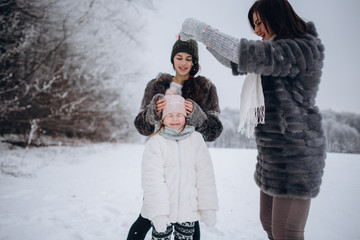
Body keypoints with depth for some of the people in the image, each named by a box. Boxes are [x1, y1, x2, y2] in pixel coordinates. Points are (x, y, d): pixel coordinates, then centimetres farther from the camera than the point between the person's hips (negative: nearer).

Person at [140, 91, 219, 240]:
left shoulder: (196, 140, 2)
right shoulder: (155, 143, -5)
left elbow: (205, 175, 2)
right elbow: (152, 179, -10)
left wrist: (208, 207, 0)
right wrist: (158, 213, -16)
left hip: (188, 211, 2)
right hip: (162, 211, -2)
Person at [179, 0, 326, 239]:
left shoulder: (304, 48, -13)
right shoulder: (276, 52, 17)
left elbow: (249, 54, -27)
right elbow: (236, 63, 23)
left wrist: (201, 29, -19)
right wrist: (205, 38, 11)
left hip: (294, 153, -9)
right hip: (271, 152, 10)